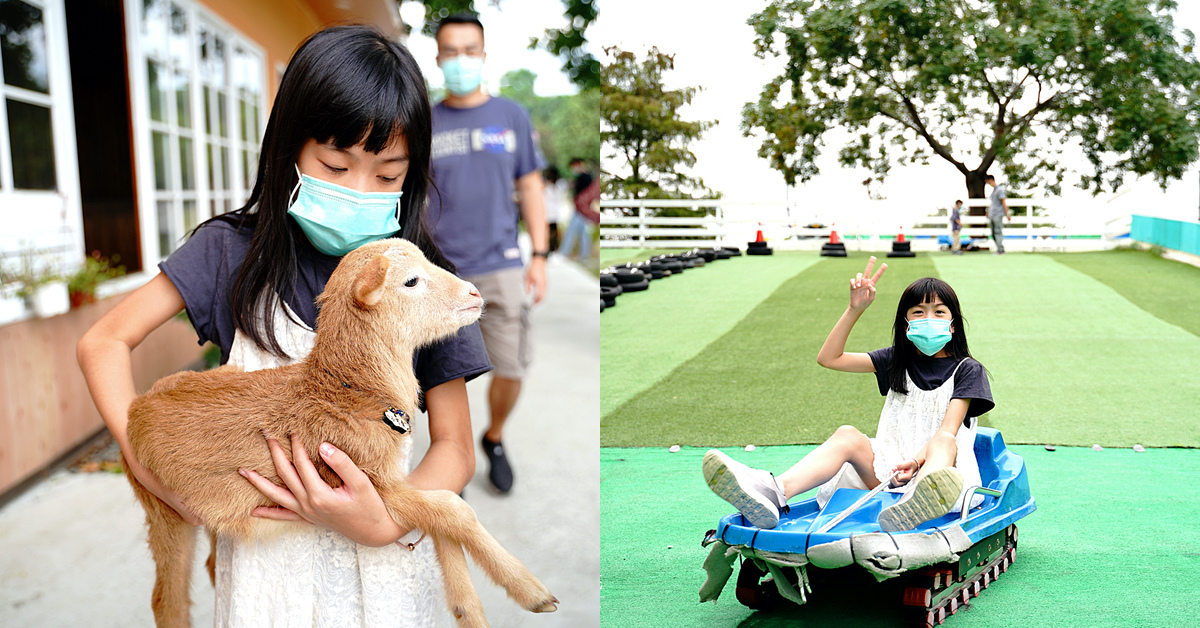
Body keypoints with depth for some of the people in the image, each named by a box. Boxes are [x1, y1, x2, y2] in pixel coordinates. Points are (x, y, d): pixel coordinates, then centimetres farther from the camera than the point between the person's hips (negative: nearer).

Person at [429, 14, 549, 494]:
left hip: (502, 267, 0)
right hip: (444, 272, 0)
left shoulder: (511, 116, 5)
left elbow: (530, 187, 7)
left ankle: (494, 440, 29)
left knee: (511, 370, 1)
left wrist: (539, 256, 2)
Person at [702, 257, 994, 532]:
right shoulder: (897, 360, 18)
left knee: (944, 440, -35)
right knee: (847, 434, -24)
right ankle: (775, 491, -52)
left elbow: (947, 431, -8)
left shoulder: (966, 369, 7)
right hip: (889, 467, 3)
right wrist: (855, 309, 2)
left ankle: (914, 505, -72)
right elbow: (829, 358, 12)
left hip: (940, 466, -3)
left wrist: (919, 460, -27)